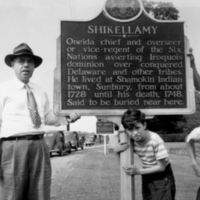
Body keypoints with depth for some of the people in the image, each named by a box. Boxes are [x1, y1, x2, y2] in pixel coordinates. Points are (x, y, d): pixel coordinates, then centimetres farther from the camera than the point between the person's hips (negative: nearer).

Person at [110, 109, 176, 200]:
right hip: (147, 177, 5)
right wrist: (117, 151, -19)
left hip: (162, 177, -5)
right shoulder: (131, 141, -13)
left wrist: (139, 171, -24)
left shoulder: (155, 140, -28)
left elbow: (161, 167, -20)